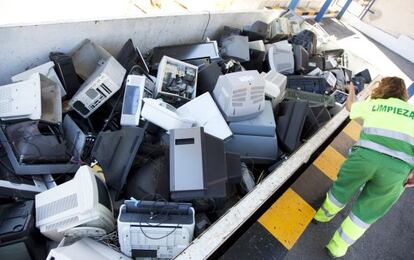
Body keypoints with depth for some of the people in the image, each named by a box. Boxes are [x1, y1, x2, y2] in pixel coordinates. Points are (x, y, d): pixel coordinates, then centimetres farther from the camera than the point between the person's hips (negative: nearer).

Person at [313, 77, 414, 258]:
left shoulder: (373, 104, 21)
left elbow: (350, 106, 42)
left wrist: (352, 91, 60)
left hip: (367, 154, -1)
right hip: (398, 168, 1)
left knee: (343, 187, 27)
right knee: (366, 211, 18)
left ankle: (324, 215, 51)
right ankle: (338, 248, 33)